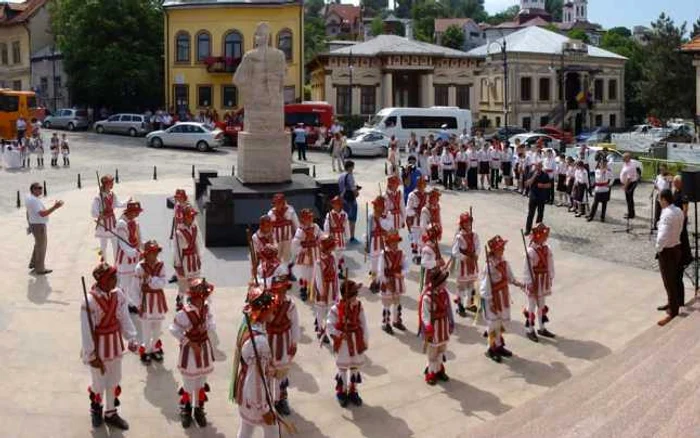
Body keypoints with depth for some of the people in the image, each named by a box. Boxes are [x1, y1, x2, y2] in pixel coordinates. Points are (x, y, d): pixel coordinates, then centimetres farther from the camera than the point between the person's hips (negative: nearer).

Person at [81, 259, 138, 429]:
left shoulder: (117, 294, -9)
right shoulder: (90, 301, -26)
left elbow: (124, 317, 0)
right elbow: (86, 330, -20)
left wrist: (131, 339, -6)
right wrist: (92, 355, -16)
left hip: (115, 342, 5)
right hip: (98, 344, -5)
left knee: (114, 380, 18)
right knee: (98, 382, 12)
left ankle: (110, 414, 37)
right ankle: (96, 407, 43)